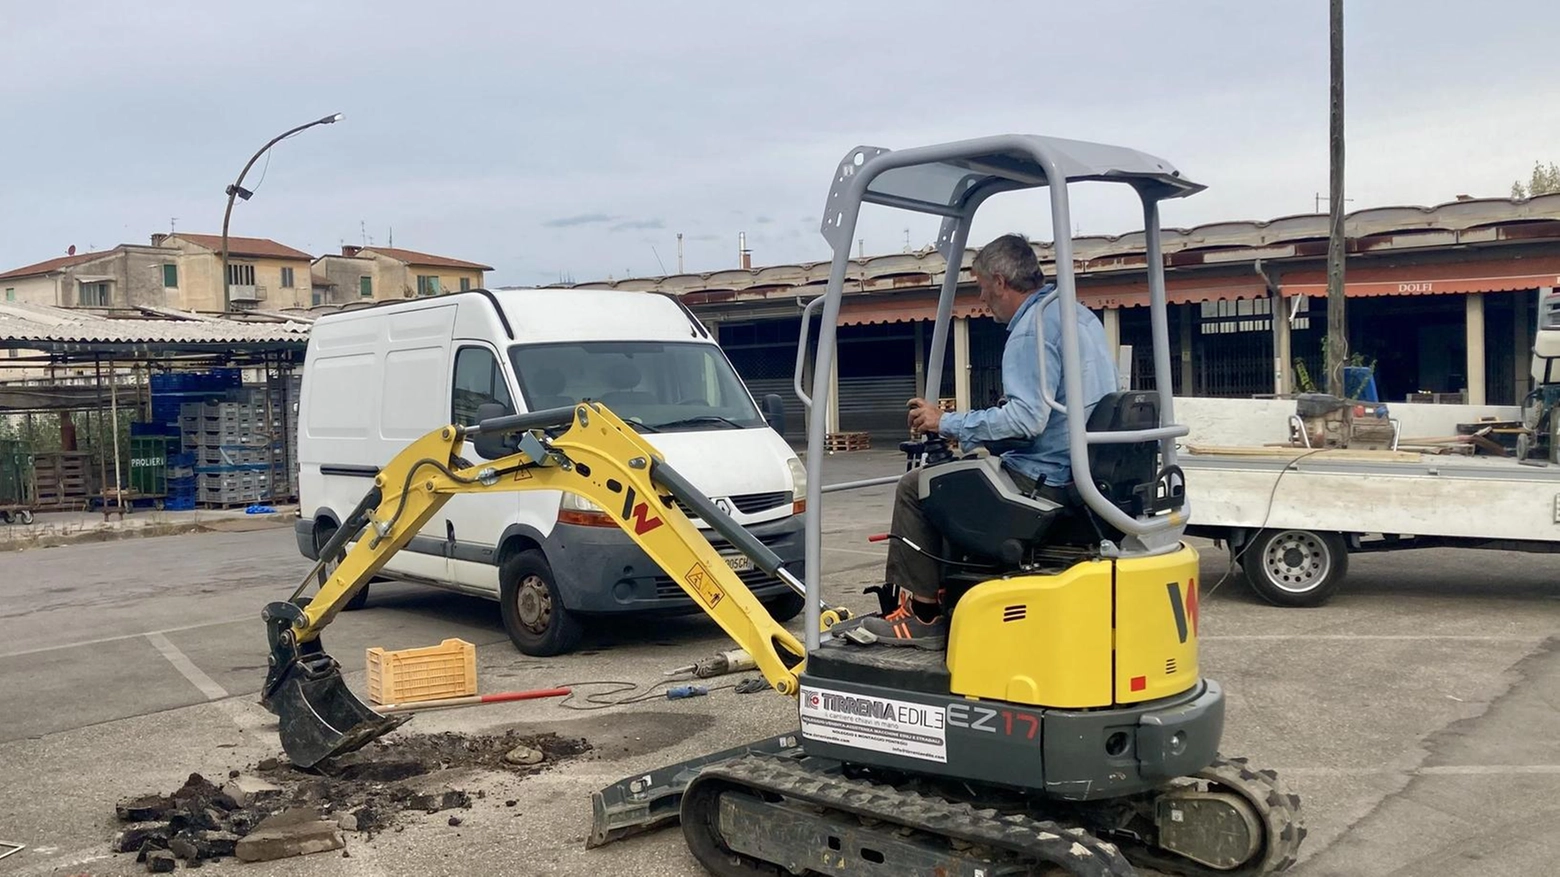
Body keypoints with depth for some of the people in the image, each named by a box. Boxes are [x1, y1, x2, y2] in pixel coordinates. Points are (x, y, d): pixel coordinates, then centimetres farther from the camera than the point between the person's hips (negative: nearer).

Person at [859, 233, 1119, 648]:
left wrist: (948, 423, -14)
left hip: (1044, 482, -10)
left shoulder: (1033, 326, -16)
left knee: (915, 486, -1)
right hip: (1085, 477, 10)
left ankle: (922, 613, 4)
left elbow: (1026, 418, -26)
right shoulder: (1080, 316, 15)